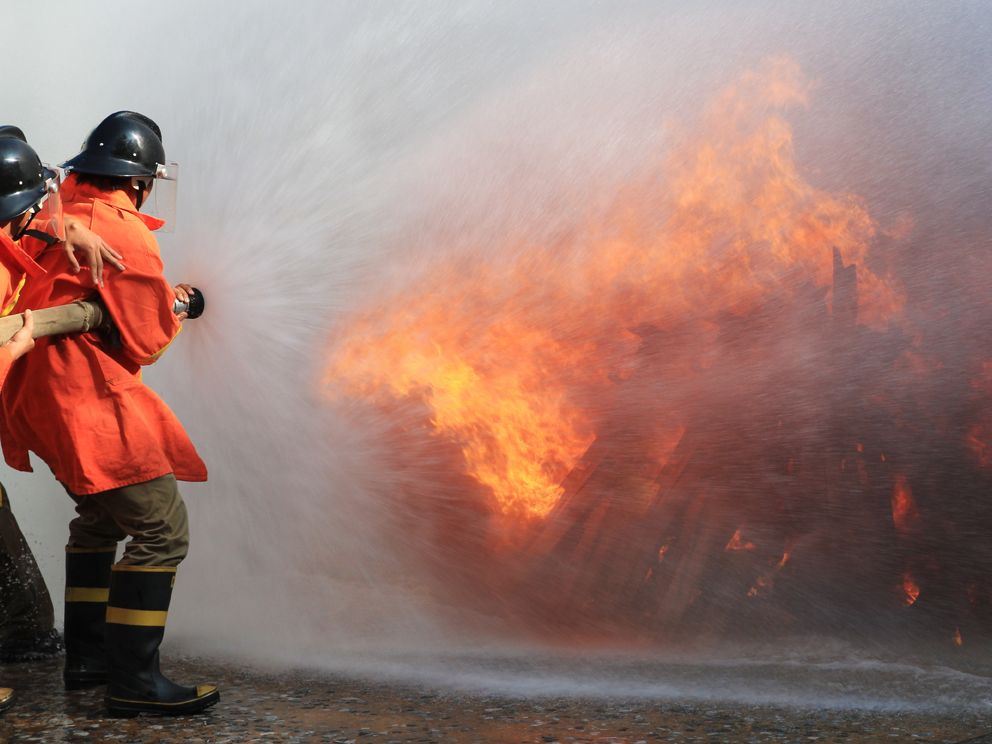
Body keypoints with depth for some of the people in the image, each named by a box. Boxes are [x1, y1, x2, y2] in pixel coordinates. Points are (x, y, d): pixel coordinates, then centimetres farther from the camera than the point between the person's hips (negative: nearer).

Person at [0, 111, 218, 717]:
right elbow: (147, 343, -11)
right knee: (161, 530, -7)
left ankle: (86, 656, 31)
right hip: (89, 401, -10)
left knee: (101, 518, 24)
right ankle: (134, 679, -5)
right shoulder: (127, 233, -15)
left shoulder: (59, 209, 9)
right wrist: (173, 307, 9)